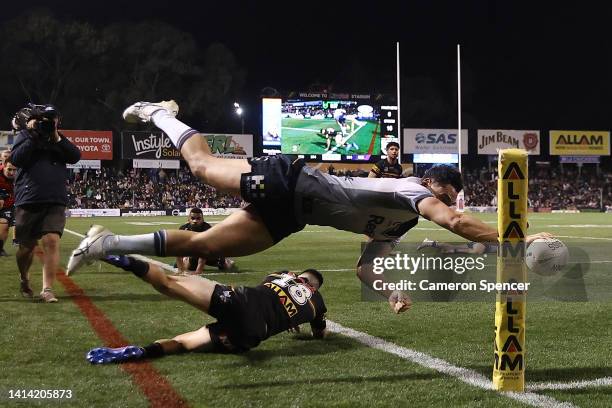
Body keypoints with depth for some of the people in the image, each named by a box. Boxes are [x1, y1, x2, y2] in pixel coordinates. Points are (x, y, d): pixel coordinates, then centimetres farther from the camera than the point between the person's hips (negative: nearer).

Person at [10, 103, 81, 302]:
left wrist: (56, 138, -10)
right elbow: (16, 159, -11)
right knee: (26, 246, 8)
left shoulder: (59, 140, 13)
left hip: (55, 202, 1)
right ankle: (24, 279, 36)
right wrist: (34, 136, -15)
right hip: (28, 201, -1)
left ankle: (47, 289, -11)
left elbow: (75, 156, -3)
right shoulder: (24, 136, 5)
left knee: (52, 241, -14)